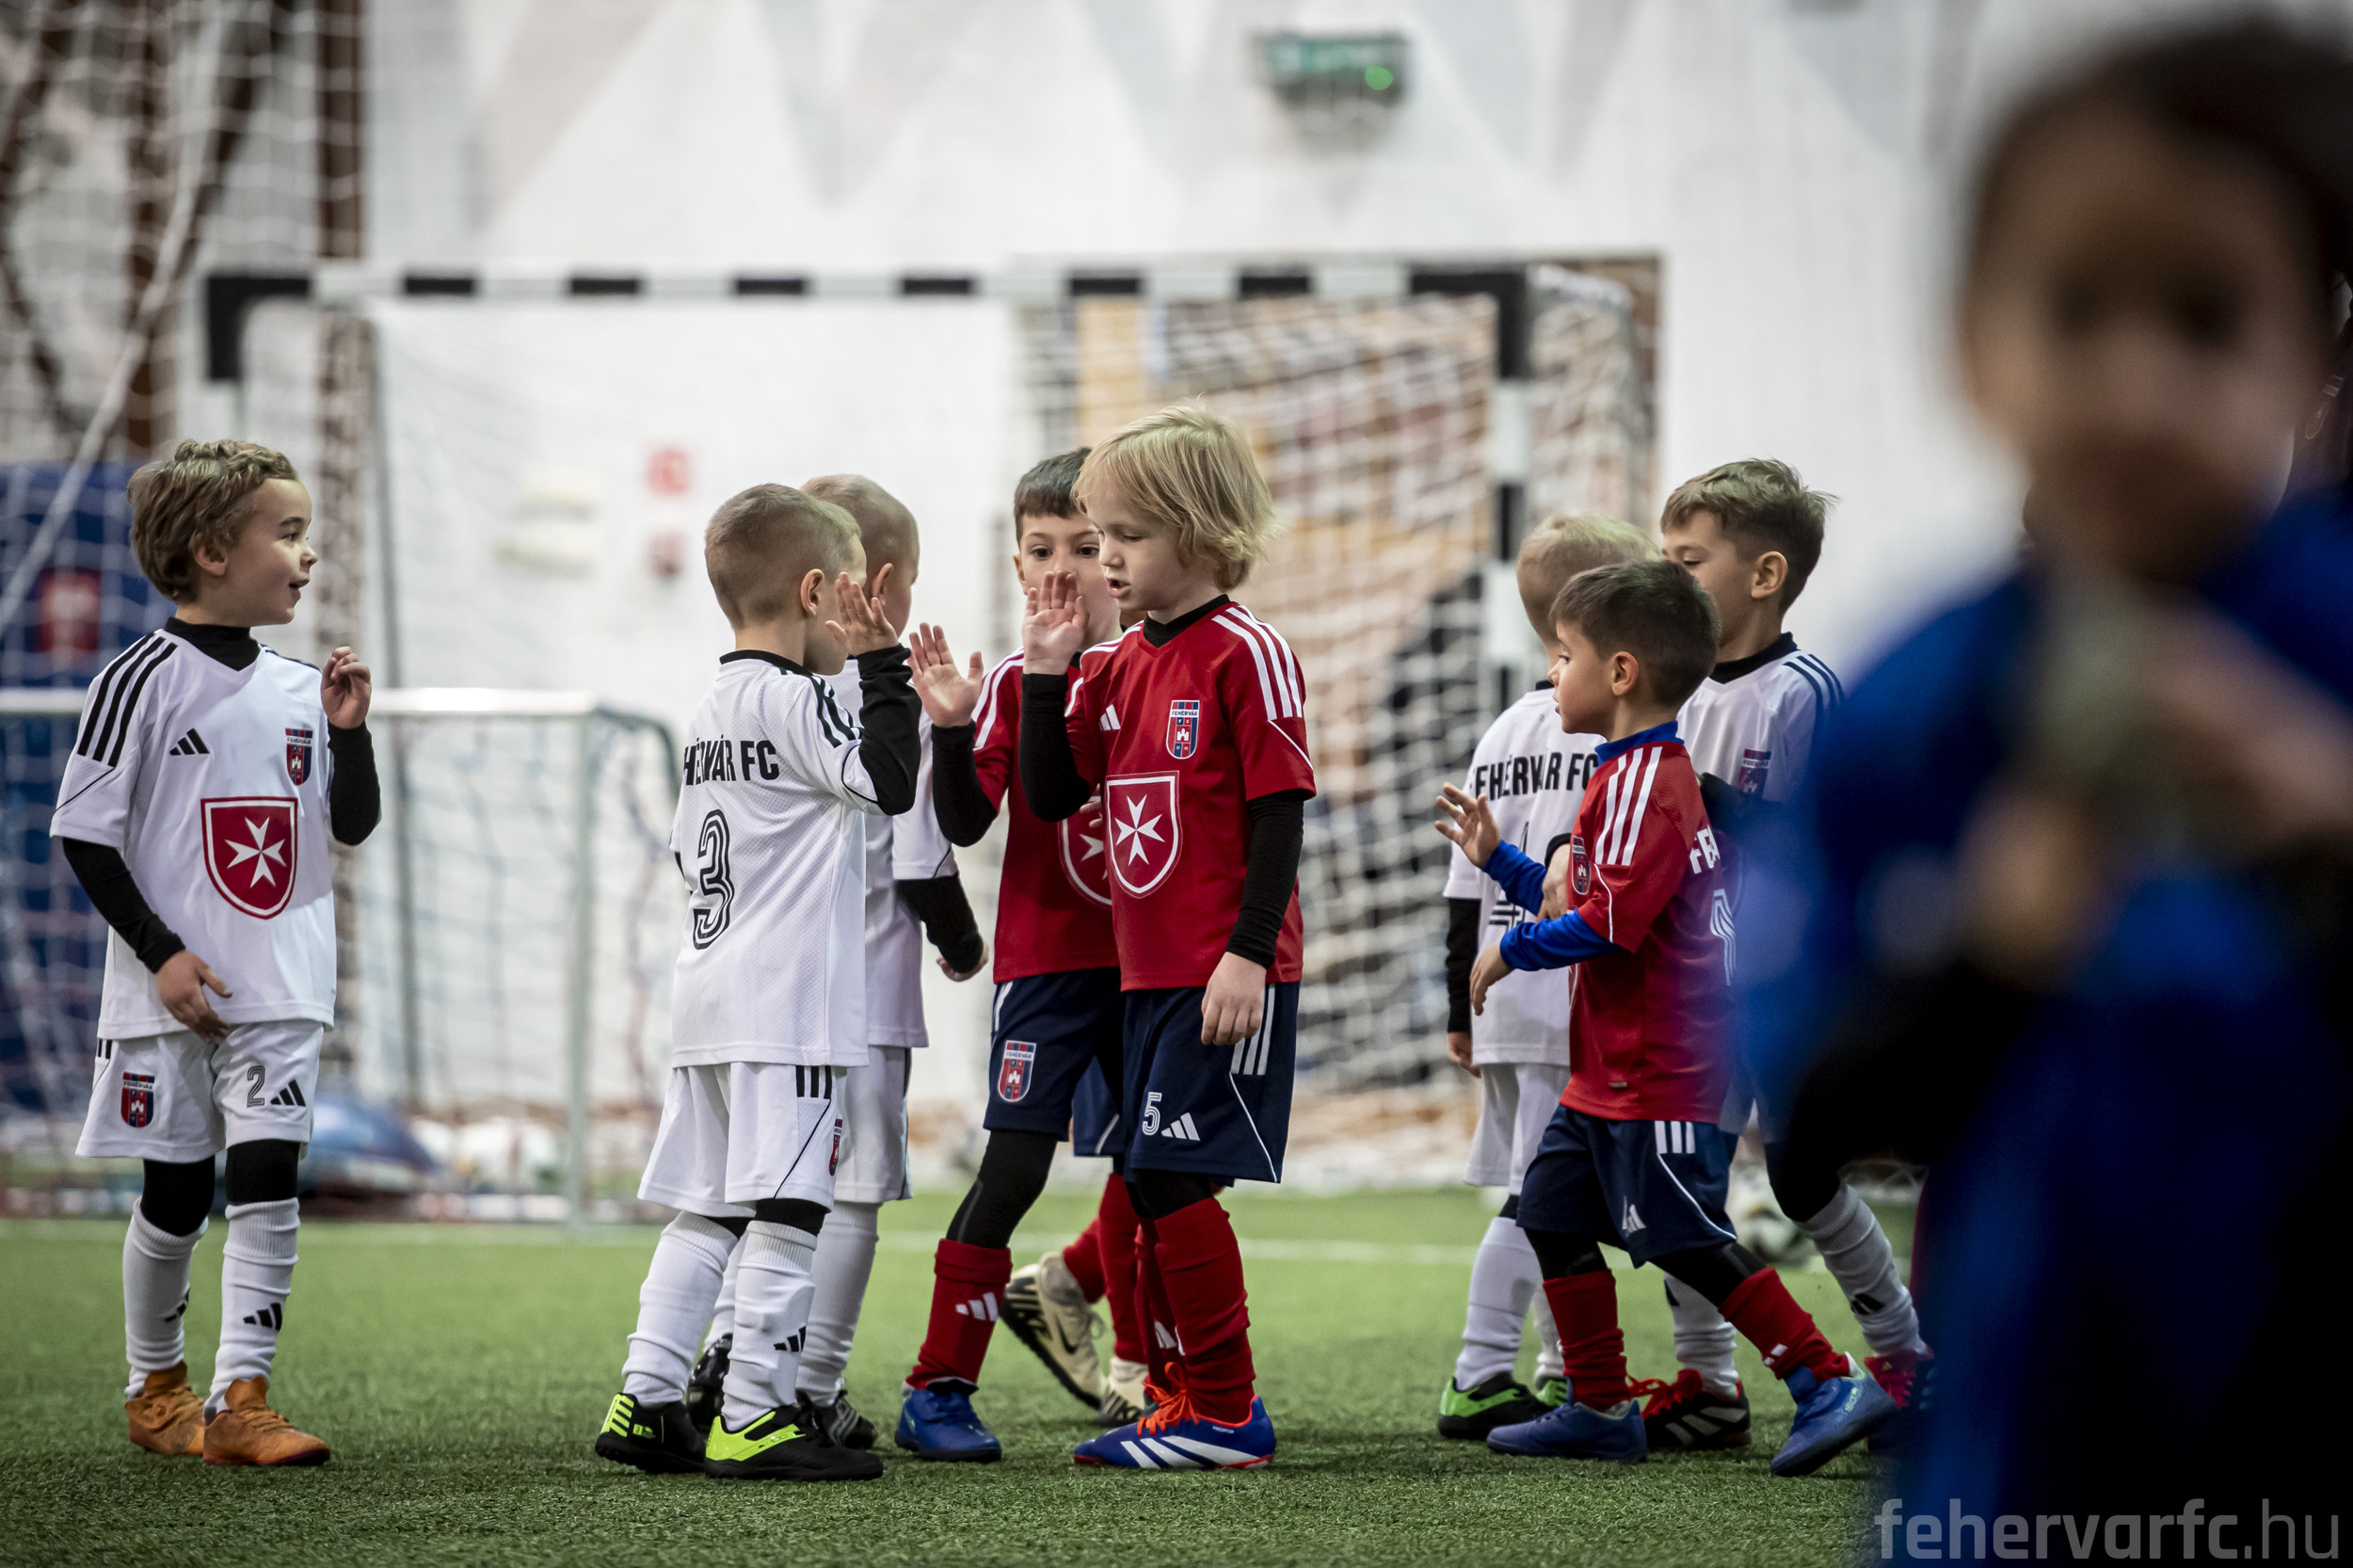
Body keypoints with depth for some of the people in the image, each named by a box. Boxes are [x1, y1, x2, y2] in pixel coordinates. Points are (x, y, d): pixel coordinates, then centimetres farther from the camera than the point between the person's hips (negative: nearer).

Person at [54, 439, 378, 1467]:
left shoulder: (299, 687, 8)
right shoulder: (144, 681, -8)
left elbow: (354, 825, 14)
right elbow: (85, 835, -7)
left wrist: (347, 731, -3)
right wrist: (161, 952, -12)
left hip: (280, 990, 4)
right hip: (172, 992, -4)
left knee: (267, 1178, -9)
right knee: (175, 1193, 5)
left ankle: (240, 1401, -10)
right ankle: (155, 1390, 23)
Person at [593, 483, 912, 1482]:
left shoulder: (713, 708, 17)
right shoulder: (792, 698, -10)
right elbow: (889, 779, -18)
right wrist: (882, 664, -10)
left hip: (706, 998, 9)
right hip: (788, 1003, -9)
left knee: (703, 1207, 11)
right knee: (785, 1209, -8)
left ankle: (646, 1401, 9)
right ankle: (754, 1418, -10)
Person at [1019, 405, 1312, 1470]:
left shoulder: (1245, 655, -10)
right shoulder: (1122, 665, 13)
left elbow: (1280, 813, -13)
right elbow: (1050, 794, 14)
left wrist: (1247, 953, -18)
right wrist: (1048, 672, 3)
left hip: (1227, 978, -8)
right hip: (1149, 972, 8)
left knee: (1170, 1180, -11)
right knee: (1153, 1189, 11)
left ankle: (1227, 1414, -4)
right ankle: (1181, 1403, 19)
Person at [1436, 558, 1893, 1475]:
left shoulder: (1639, 783, -18)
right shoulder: (1647, 773, 16)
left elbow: (1610, 922, -26)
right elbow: (1583, 903, 21)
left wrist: (1513, 950, -12)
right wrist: (1497, 861, 20)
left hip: (1656, 1079, -11)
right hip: (1609, 1076, 11)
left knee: (1692, 1245, -8)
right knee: (1554, 1217, 14)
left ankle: (1829, 1386, -5)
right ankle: (1600, 1409, 20)